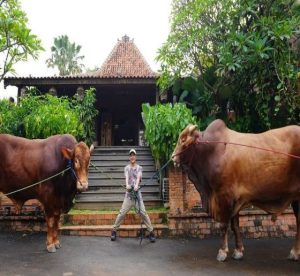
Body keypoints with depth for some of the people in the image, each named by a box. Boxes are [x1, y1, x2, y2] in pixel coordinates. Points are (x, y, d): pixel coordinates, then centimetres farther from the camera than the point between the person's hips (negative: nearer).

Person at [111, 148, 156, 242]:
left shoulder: (139, 168, 7)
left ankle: (151, 232, 2)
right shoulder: (127, 168, 8)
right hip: (129, 193, 0)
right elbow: (126, 177, -13)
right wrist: (127, 185, -35)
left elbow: (138, 177, -13)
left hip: (137, 192, 0)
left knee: (143, 212, -6)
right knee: (122, 213, -3)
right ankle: (114, 230, 11)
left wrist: (136, 185, -35)